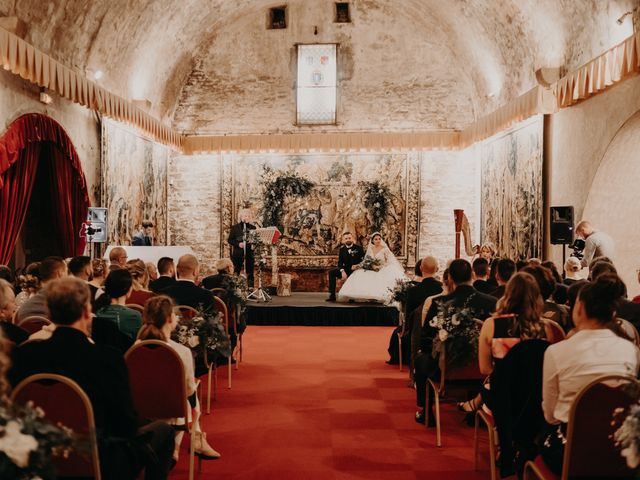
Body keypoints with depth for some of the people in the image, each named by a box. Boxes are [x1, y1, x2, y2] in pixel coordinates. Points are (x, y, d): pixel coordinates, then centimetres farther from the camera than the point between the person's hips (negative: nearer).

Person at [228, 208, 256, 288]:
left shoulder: (253, 228, 10)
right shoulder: (234, 227, 6)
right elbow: (229, 240, 2)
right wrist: (238, 244, -13)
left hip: (249, 253, 1)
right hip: (238, 253, -1)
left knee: (250, 273, 0)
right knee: (236, 273, -1)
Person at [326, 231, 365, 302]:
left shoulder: (358, 248, -2)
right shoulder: (342, 249, 6)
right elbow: (340, 262, 1)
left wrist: (357, 266, -21)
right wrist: (342, 271, -18)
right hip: (346, 270, 4)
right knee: (331, 272, -15)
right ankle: (332, 295, -18)